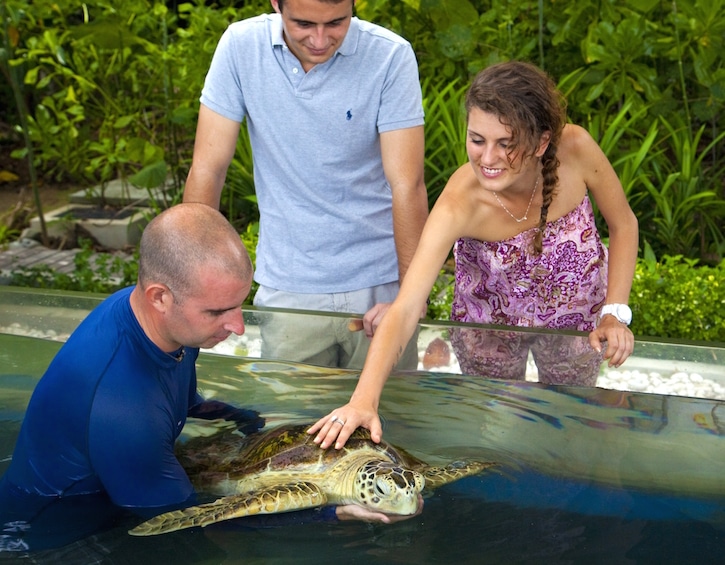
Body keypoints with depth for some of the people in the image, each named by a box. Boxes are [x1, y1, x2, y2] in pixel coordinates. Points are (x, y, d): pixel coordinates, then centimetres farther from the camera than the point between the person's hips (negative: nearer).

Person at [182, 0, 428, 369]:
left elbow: (407, 185, -14)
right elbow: (207, 169, -6)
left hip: (380, 285, -1)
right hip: (287, 290, 1)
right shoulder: (241, 45, -7)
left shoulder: (391, 56, -12)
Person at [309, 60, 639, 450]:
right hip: (488, 322, -2)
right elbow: (405, 309, -44)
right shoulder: (460, 203, -38)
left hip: (576, 315, 2)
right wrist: (364, 399, -56)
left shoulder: (575, 148, -31)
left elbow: (624, 225, -12)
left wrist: (615, 312, -20)